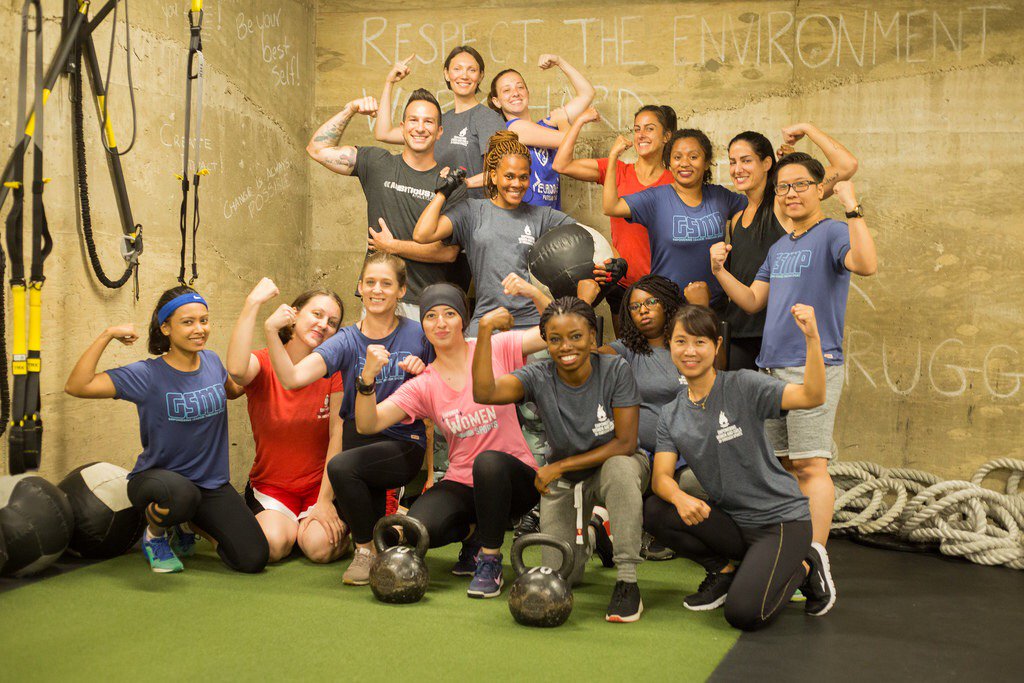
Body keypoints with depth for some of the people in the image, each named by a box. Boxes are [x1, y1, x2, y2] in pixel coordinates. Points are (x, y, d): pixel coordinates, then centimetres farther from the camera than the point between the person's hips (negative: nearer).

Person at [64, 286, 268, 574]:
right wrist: (107, 335, -25)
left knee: (253, 560, -10)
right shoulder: (147, 375, -14)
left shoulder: (212, 362, 2)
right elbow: (77, 386, -24)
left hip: (212, 483, 5)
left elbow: (231, 391, 26)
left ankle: (189, 524, 21)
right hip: (158, 477, -5)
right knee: (181, 495, -43)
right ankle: (155, 535, -3)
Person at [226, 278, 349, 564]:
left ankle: (341, 526, 10)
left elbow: (339, 434, -9)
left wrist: (325, 501, -15)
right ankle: (286, 524, 9)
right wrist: (252, 303, -33)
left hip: (321, 485, 0)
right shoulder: (264, 363, -8)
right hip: (270, 485, 0)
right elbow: (236, 369, -34)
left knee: (320, 546, -26)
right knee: (273, 544, -27)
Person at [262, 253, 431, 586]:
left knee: (341, 466, -32)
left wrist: (422, 372, -14)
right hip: (359, 438, 3)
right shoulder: (347, 341, -2)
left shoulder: (416, 334, -2)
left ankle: (367, 548, -8)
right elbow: (292, 378, -16)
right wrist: (271, 331, -28)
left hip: (404, 443, -3)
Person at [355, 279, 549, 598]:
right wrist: (367, 377, -23)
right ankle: (473, 533, 11)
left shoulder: (496, 349, -4)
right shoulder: (423, 385, 1)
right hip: (462, 483, 3)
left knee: (488, 462, -37)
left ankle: (490, 559, -14)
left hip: (515, 479, -2)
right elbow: (367, 425, -7)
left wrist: (534, 293, -26)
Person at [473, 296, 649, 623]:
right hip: (562, 478, 2)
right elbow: (484, 392, -34)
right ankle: (584, 538, 34)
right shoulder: (539, 377, -16)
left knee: (620, 468, -39)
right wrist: (485, 332, -40)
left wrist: (559, 466, -20)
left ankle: (627, 581, -28)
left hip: (613, 464, -2)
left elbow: (625, 443, -21)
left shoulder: (615, 370, -20)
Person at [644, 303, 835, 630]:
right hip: (729, 521, 5)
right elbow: (661, 476, -4)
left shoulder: (743, 385, -11)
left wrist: (812, 338, -38)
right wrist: (679, 498, -27)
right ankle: (723, 572, 4)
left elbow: (812, 396, -24)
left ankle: (804, 567, 8)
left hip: (779, 518, -5)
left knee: (743, 614, -23)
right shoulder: (671, 414, 6)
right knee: (653, 511, -19)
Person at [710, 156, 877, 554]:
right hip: (772, 367, 8)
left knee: (810, 464, -11)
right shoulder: (779, 248, 20)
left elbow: (866, 264, -25)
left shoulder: (832, 234, -5)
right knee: (780, 465, 12)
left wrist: (852, 207, -30)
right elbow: (752, 301, 18)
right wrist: (720, 271, 4)